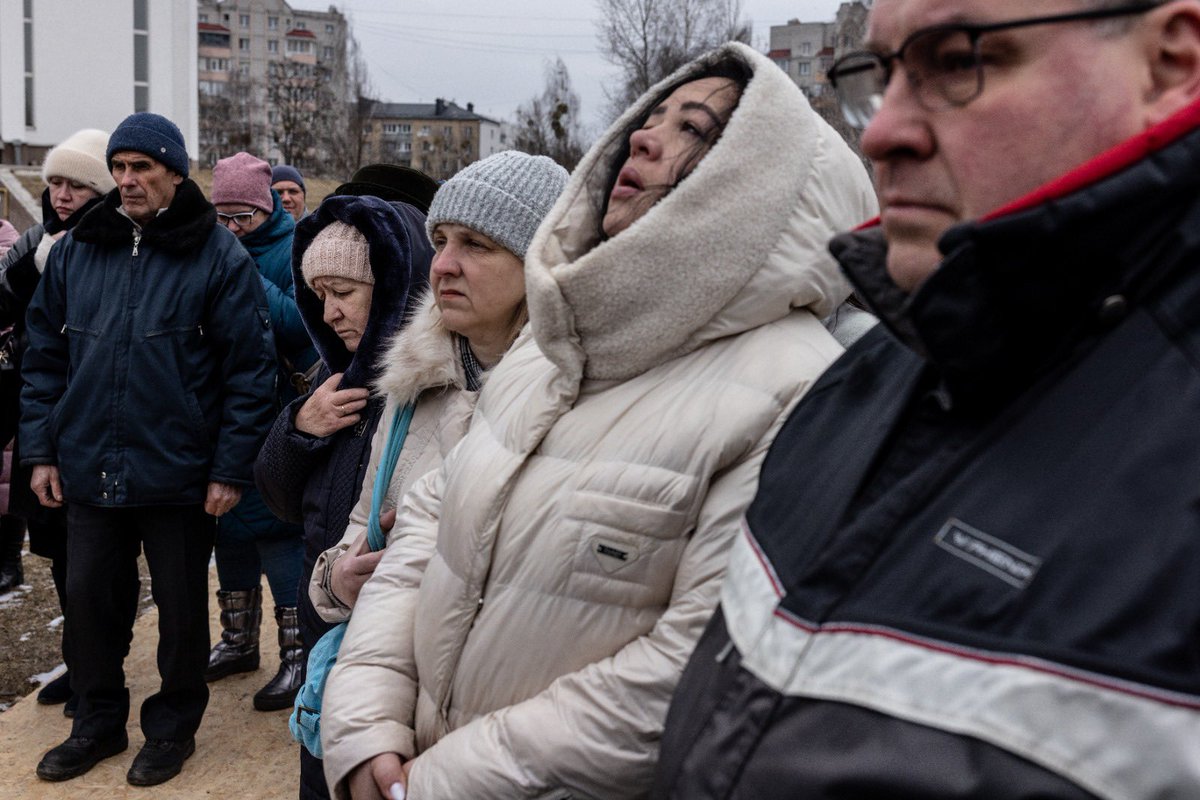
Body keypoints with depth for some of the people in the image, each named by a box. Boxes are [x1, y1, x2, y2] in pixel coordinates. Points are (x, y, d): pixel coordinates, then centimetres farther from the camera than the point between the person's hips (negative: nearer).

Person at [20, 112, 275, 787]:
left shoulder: (218, 256, -7)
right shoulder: (75, 252, 7)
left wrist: (230, 469, -12)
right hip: (89, 472, 4)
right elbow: (45, 356, 11)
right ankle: (100, 719, 35)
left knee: (181, 607, 10)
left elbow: (251, 368, -9)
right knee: (89, 598, 14)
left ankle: (174, 725, 30)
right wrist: (42, 450, 5)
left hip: (178, 475, -4)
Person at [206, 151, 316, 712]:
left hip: (276, 413, -6)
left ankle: (298, 654, 9)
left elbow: (303, 325, -20)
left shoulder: (293, 248, -8)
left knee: (277, 525, -4)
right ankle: (238, 640, 31)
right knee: (228, 521, 15)